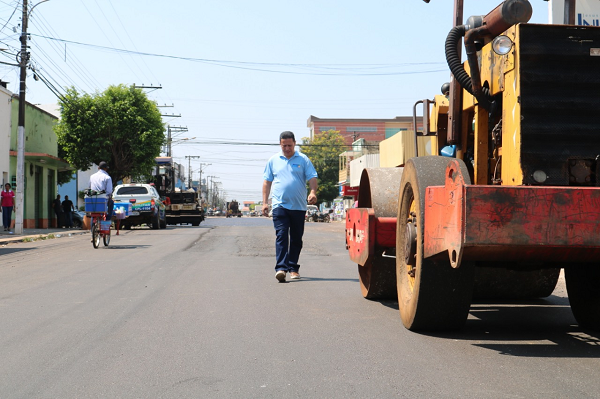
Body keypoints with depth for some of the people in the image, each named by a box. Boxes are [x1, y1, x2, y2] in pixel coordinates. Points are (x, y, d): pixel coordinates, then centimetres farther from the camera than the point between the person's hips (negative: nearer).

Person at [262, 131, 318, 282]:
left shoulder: (303, 160, 6)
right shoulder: (273, 160, 11)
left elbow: (312, 178, -1)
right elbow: (267, 181, 13)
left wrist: (313, 192, -21)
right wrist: (265, 202, 6)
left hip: (299, 206, 1)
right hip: (280, 205, 0)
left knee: (296, 239, 8)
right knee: (281, 236, -13)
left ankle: (293, 268, 18)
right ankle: (281, 268, -20)